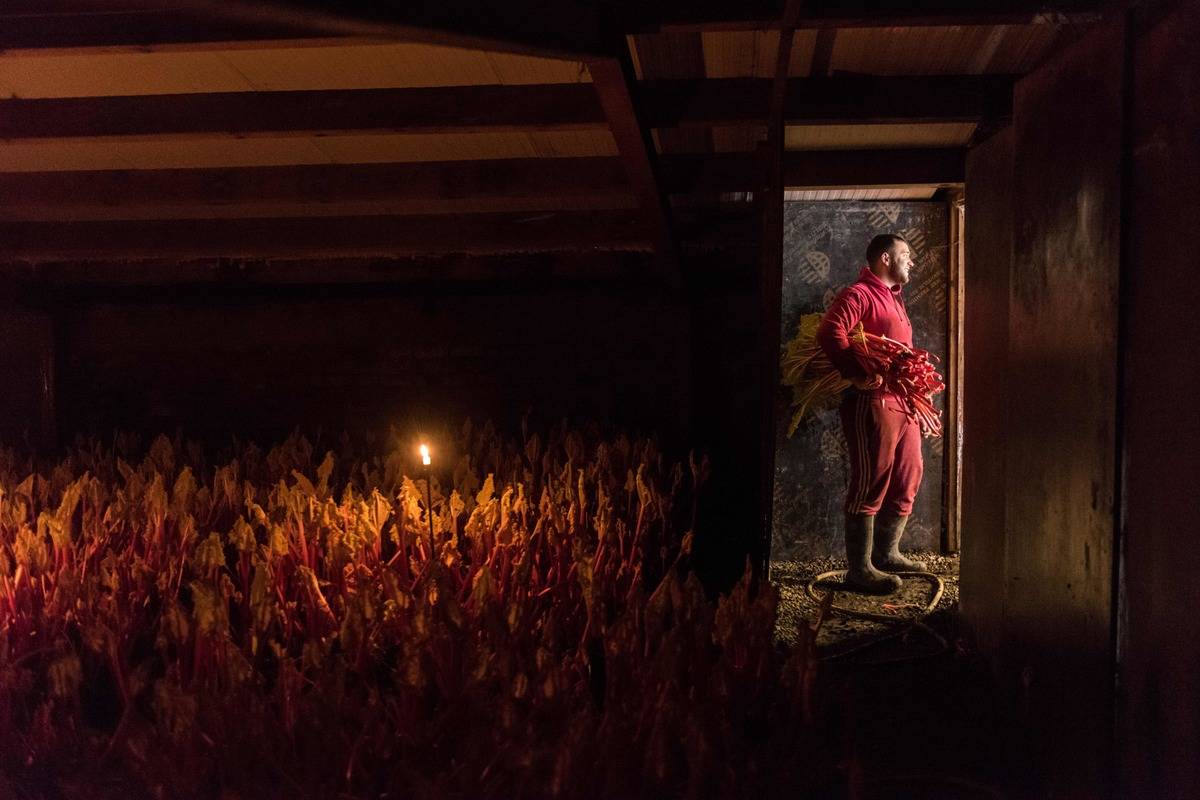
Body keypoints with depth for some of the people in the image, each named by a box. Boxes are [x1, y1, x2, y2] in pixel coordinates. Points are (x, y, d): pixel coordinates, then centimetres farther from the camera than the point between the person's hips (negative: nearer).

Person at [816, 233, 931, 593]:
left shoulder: (893, 298, 24)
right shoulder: (859, 294, -7)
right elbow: (830, 333, -23)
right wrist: (856, 373, -28)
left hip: (902, 404, 10)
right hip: (872, 402, -10)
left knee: (907, 479, 15)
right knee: (871, 484, -8)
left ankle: (886, 552, 28)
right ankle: (859, 569, -3)